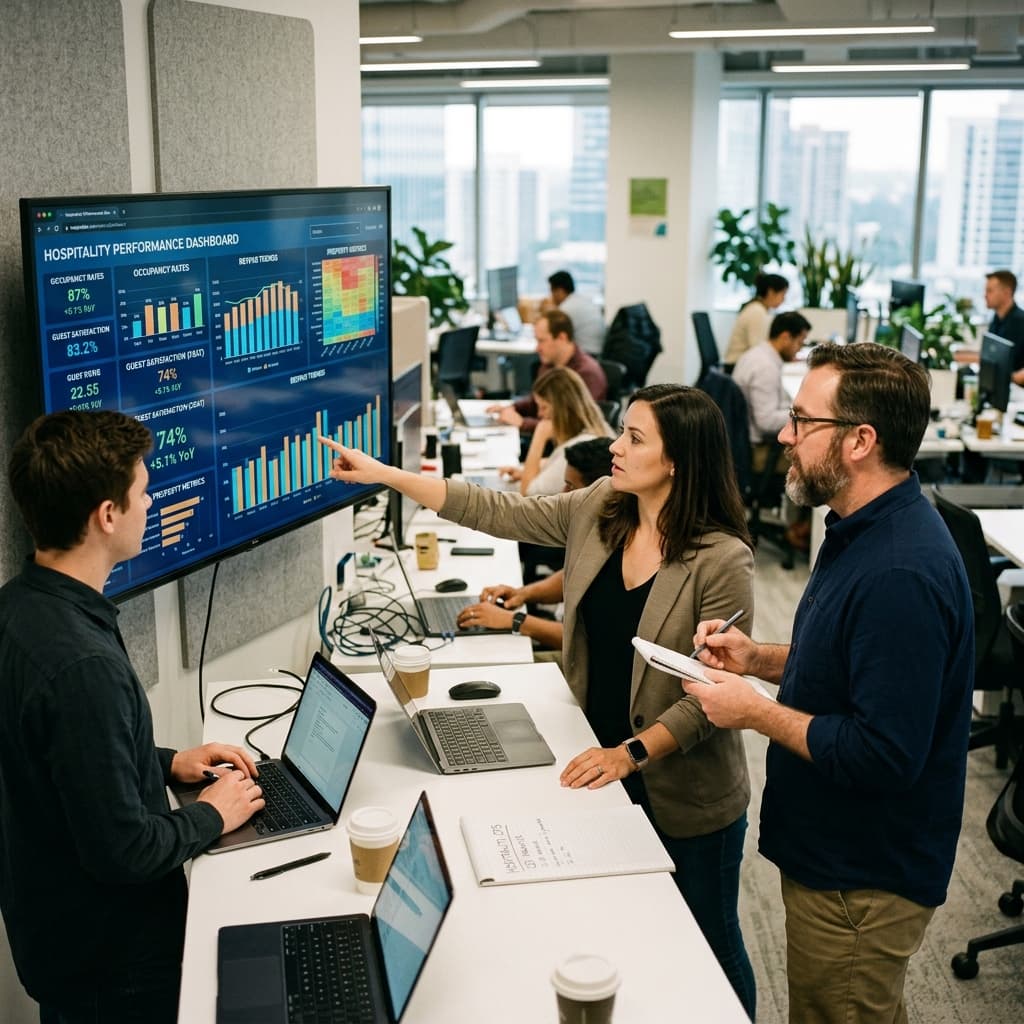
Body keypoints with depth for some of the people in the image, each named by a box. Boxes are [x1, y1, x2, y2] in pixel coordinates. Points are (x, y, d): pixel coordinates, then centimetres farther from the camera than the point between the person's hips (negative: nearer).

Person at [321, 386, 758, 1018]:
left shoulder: (722, 560, -22)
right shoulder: (598, 510, -4)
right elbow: (497, 514, -2)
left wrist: (632, 752, -27)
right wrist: (383, 474, -4)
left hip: (685, 794, -5)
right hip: (605, 768, 5)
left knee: (708, 945, 15)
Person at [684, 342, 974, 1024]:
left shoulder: (902, 574, -31)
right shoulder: (866, 530, 3)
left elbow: (883, 756, -32)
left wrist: (756, 712, -21)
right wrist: (761, 659, 1)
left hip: (863, 884, -9)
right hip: (834, 851, 9)